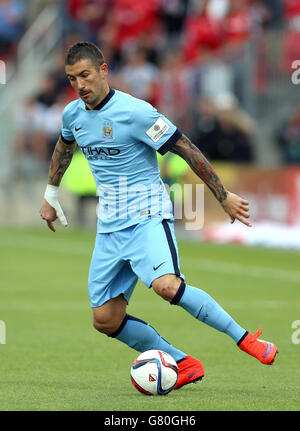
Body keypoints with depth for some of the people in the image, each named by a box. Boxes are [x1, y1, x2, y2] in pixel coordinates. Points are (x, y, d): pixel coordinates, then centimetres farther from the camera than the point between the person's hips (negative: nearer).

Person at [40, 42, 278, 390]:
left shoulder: (134, 111, -15)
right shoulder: (73, 114, 6)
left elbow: (186, 149, -11)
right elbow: (64, 147, 31)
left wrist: (223, 197, -9)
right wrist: (51, 195, 35)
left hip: (147, 215, -7)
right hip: (109, 227, 7)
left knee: (167, 286, -32)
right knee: (105, 320, 0)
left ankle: (244, 339, -17)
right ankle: (183, 364, 11)